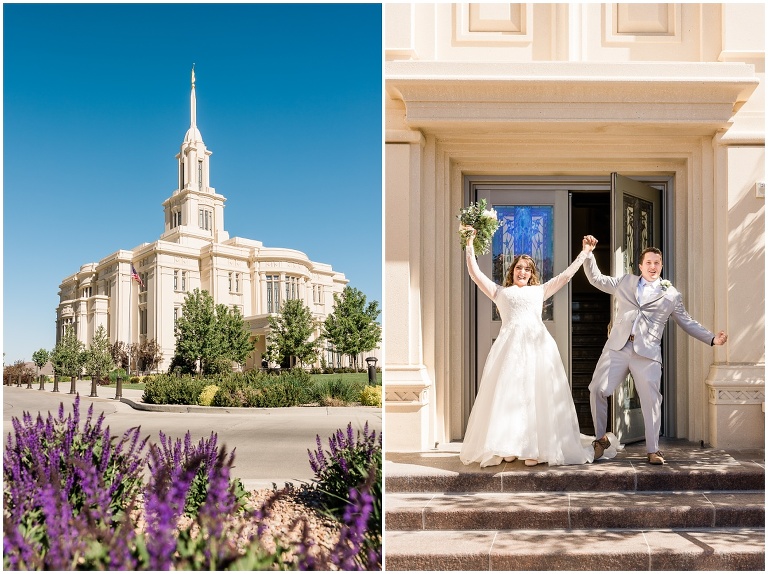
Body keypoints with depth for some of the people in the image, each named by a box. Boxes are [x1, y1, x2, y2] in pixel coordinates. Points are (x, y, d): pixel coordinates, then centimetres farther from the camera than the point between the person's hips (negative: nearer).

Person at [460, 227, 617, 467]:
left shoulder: (539, 291, 25)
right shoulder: (500, 292, 22)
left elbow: (565, 275, 26)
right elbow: (475, 274, 17)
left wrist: (585, 252, 26)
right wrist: (470, 245, 15)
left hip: (537, 344, 1)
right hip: (510, 344, 0)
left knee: (537, 395, -6)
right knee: (508, 394, -6)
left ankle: (536, 448, -6)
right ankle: (509, 447, -2)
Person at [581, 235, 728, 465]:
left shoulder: (671, 294, 12)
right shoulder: (625, 282, 17)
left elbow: (687, 322, 16)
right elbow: (596, 279, 21)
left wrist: (712, 338, 7)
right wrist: (589, 253, 12)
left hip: (647, 353, -1)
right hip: (617, 348, 2)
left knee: (651, 400, -6)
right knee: (597, 390, -5)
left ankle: (653, 451, 6)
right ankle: (600, 439, 13)